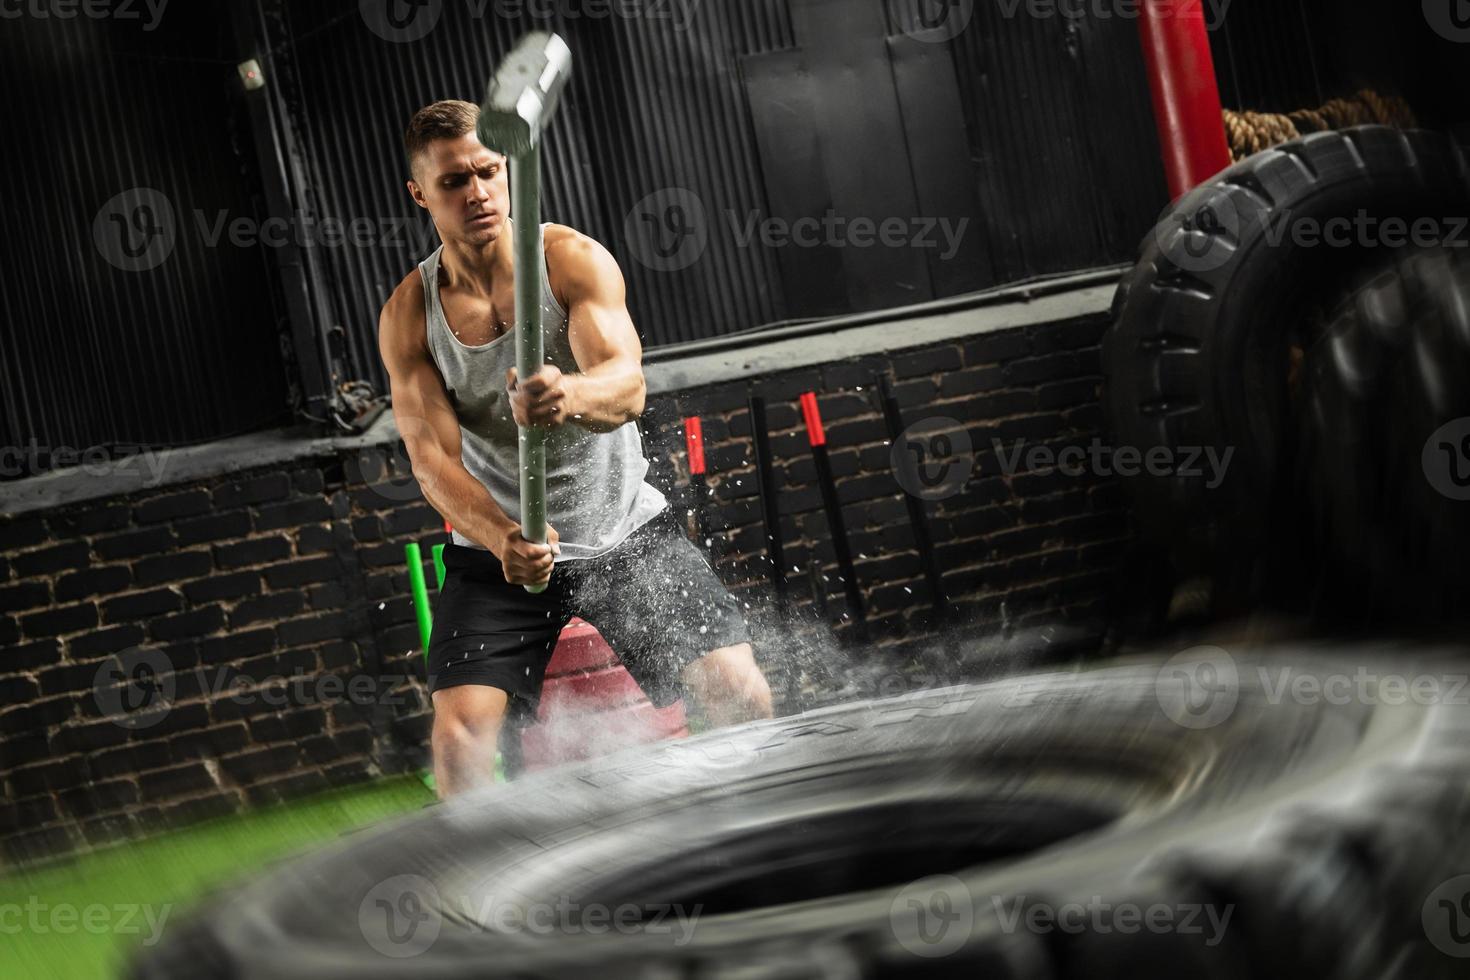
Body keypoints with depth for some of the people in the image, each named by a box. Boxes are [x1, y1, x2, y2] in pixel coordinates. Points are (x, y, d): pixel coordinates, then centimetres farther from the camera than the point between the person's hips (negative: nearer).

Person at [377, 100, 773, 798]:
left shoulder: (573, 261, -14)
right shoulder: (407, 317, -9)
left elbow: (627, 389, -30)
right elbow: (432, 457, -17)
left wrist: (571, 395, -55)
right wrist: (502, 540, -37)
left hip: (624, 530, -1)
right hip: (499, 547, 1)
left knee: (741, 695, -11)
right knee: (459, 738, -15)